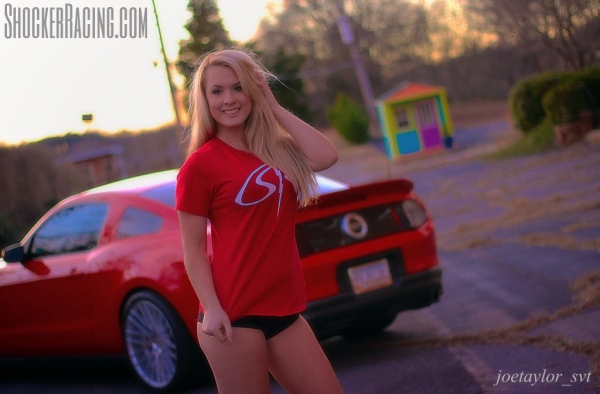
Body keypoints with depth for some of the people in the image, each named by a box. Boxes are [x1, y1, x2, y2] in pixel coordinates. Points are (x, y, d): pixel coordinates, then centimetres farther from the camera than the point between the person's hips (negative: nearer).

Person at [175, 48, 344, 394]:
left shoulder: (277, 150, 12)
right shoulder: (200, 165, -5)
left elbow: (326, 157, -8)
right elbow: (193, 249, -6)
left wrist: (274, 107, 1)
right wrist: (211, 310, -17)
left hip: (283, 310, 6)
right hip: (234, 315, -6)